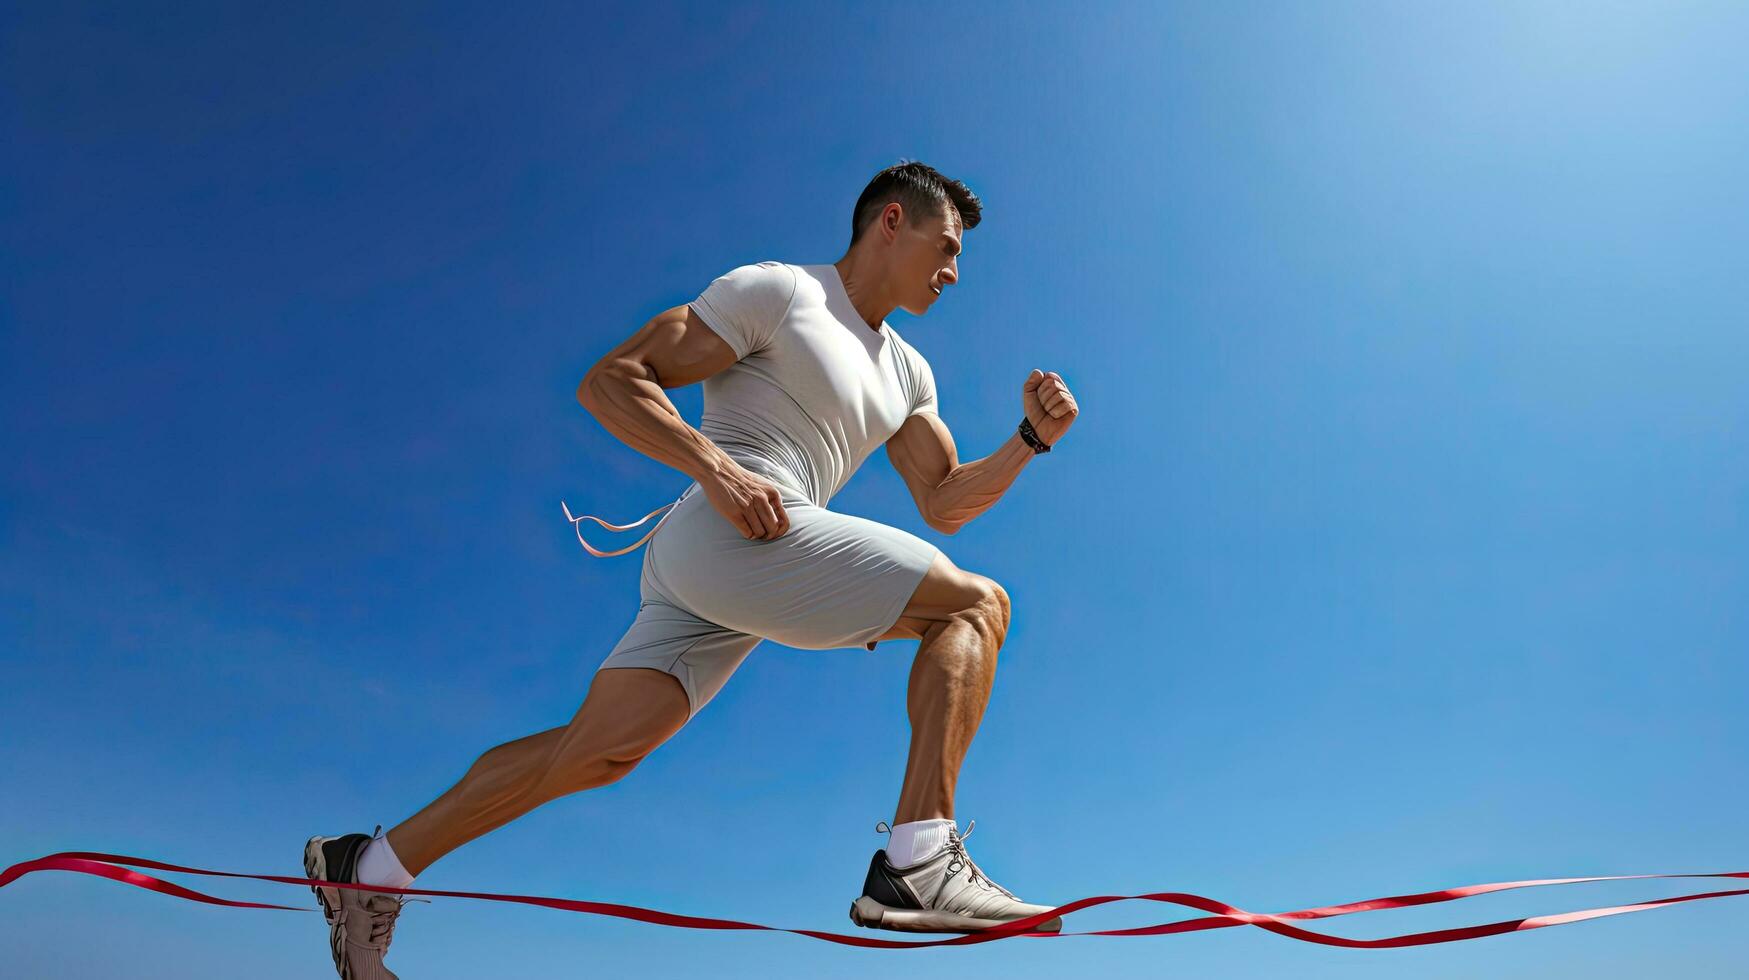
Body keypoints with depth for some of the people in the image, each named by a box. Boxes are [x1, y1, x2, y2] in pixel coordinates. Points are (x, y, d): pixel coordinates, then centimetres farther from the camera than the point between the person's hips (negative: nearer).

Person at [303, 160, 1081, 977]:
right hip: (728, 535, -8)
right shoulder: (773, 290, 0)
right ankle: (919, 861, -17)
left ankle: (372, 868, 18)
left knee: (597, 751, 6)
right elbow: (609, 381, -5)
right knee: (974, 605, -10)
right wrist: (717, 467, -19)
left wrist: (1030, 440, 6)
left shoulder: (907, 373, 24)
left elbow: (944, 504, 20)